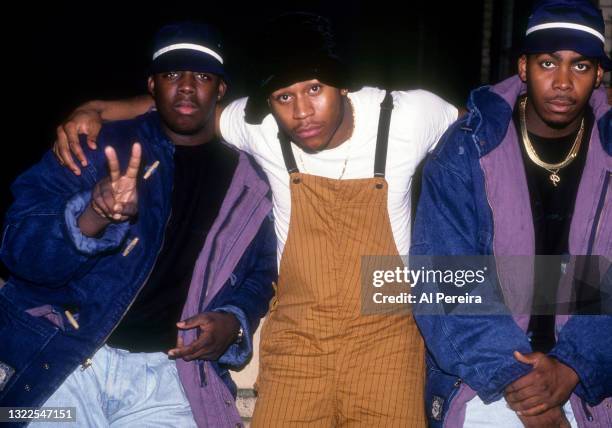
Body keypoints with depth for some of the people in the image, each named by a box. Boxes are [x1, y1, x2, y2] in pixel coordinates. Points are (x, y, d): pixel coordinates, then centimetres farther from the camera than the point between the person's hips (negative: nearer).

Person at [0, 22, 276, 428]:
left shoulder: (247, 184, 8)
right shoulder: (98, 146, 0)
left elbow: (259, 274, 17)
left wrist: (234, 322, -4)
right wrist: (92, 218, -28)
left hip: (168, 375, 2)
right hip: (59, 359, -1)